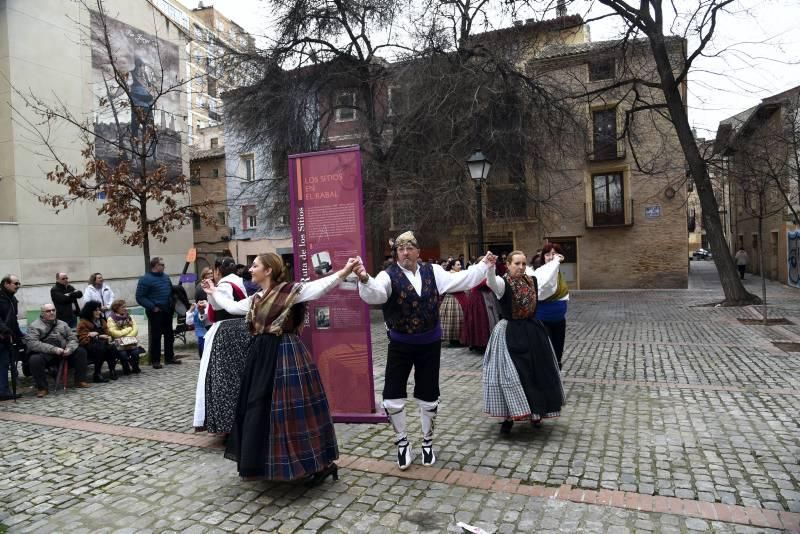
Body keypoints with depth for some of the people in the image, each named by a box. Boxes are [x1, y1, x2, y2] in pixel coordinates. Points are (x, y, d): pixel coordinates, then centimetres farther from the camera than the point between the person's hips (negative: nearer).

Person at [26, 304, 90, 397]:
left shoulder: (62, 324, 16)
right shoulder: (34, 326, 0)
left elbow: (73, 338, 12)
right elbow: (32, 343, -15)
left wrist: (69, 348, -12)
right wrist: (54, 349, -23)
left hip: (63, 353, 5)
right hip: (45, 354, -5)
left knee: (81, 351, -10)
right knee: (35, 359, -35)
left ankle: (80, 380, 0)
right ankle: (42, 388, -16)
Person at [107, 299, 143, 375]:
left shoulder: (129, 317, 12)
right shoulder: (111, 319, -1)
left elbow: (135, 330, 4)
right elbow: (115, 333, -11)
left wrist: (127, 337, -12)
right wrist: (129, 329, -5)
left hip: (131, 341, 3)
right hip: (119, 343, -3)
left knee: (135, 352, -25)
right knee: (123, 353, -29)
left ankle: (135, 368, 2)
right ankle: (126, 369, -1)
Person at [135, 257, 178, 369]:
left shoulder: (165, 277, 11)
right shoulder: (146, 279, -10)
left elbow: (171, 291, 24)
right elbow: (140, 297, -14)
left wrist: (171, 303, 11)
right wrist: (152, 307, -19)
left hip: (167, 311, 7)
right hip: (155, 312, -7)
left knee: (169, 335, 12)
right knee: (155, 336, 0)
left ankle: (169, 357, 22)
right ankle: (155, 360, 8)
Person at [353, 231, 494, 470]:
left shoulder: (432, 271, 0)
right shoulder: (388, 276, -12)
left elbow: (460, 280, 4)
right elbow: (375, 293, -32)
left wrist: (483, 265, 0)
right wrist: (365, 280, -53)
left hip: (429, 343, 2)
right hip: (400, 344, -2)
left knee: (429, 396, 13)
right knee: (392, 395, 0)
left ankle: (427, 442, 35)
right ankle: (402, 443, 25)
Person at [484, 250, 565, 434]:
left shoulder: (532, 280, 4)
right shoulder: (503, 283, -13)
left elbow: (546, 274, 25)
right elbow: (492, 281, -37)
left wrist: (556, 260, 40)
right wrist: (490, 267, -57)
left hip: (532, 331, 6)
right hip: (510, 333, -6)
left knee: (536, 372, 13)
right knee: (510, 374, -7)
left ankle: (535, 411, 31)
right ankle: (509, 417, 5)